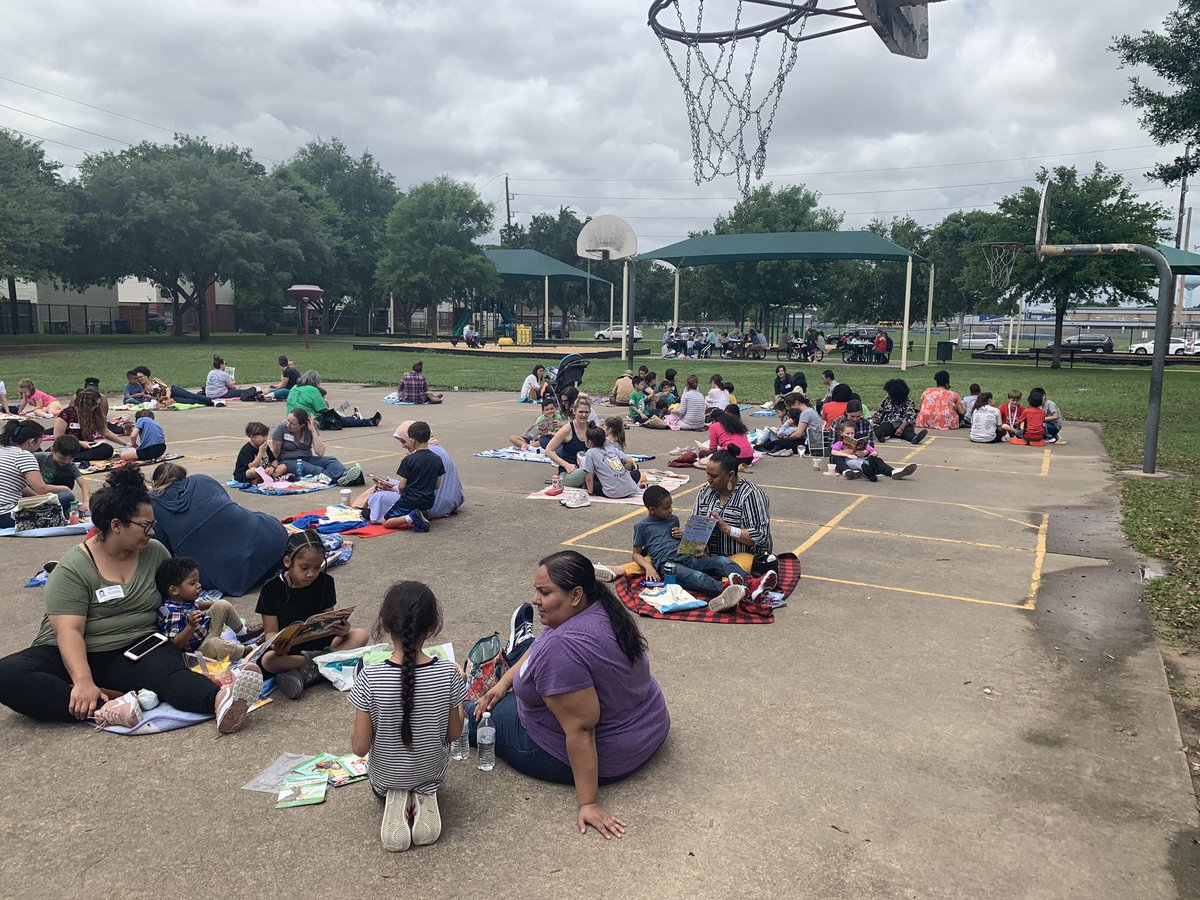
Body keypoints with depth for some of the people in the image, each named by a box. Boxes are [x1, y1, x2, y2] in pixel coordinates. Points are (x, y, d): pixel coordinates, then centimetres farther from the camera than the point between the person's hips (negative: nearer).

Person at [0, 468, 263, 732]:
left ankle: (221, 700, -61)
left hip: (136, 650, 1)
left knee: (168, 669, -32)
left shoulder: (156, 552, 4)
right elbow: (68, 630, -18)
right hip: (72, 655, -1)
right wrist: (83, 681, -33)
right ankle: (102, 708, -45)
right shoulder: (72, 568, -9)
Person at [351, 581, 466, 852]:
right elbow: (454, 734, -9)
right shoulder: (448, 673, -25)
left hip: (385, 776, 0)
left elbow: (360, 747, -20)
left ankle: (395, 802, 3)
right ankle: (425, 798, 5)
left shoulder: (369, 678, -29)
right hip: (432, 772, 0)